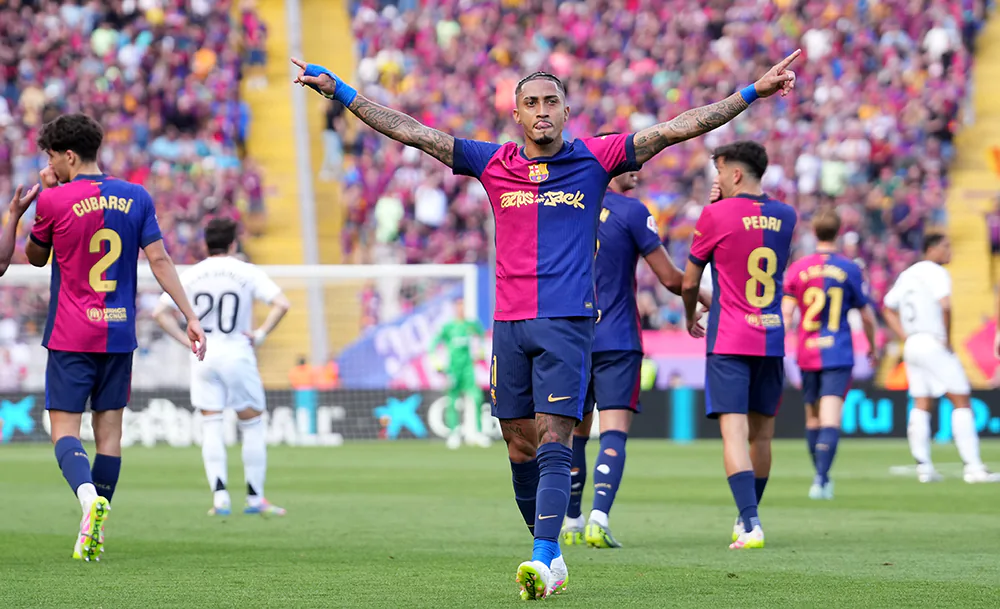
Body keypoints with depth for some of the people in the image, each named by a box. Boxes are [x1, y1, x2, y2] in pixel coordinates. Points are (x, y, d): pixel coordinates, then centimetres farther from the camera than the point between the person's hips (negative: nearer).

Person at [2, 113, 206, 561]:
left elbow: (36, 258, 9)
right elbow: (159, 260, -1)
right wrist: (190, 316, 0)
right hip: (119, 332, 4)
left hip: (70, 336, -4)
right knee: (109, 428, 9)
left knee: (64, 428, -3)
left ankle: (90, 497, -31)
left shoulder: (53, 201, -8)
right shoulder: (136, 197, 2)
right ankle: (94, 534, 10)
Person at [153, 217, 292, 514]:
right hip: (238, 354, -2)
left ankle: (220, 495, -7)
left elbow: (160, 313, 2)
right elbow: (281, 304, -13)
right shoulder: (247, 272, -3)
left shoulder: (191, 275, 4)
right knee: (253, 425, 9)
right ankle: (255, 497, 10)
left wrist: (187, 340, 4)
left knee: (211, 427, 5)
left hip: (203, 357, 2)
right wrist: (261, 334, -5)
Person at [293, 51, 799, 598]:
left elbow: (679, 128, 2)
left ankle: (543, 560, -18)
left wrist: (752, 92, -2)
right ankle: (551, 554, 19)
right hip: (508, 323, 3)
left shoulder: (595, 159, 4)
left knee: (553, 445, -12)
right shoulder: (493, 163, 8)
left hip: (567, 322, -3)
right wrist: (339, 91, 6)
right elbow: (410, 132, 9)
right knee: (521, 450, 6)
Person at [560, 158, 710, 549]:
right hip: (616, 341, -5)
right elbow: (670, 278, -5)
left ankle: (571, 523, 21)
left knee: (575, 435, 14)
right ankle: (599, 518, -24)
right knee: (614, 434, -8)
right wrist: (703, 300, 12)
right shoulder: (631, 211, -7)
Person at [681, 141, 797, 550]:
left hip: (728, 342, -5)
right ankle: (747, 520, 26)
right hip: (772, 339, 5)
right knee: (761, 433, 14)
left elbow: (688, 284, 1)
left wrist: (690, 317, 22)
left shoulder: (715, 215, -7)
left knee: (734, 431, -11)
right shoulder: (785, 216, 7)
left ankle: (752, 524, -24)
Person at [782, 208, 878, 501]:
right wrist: (872, 348, 21)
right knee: (830, 419, -10)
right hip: (838, 355, -3)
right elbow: (867, 316, 4)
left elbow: (785, 315, -4)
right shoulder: (850, 269, -2)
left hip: (807, 354, 3)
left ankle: (822, 478, 27)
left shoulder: (798, 268, 1)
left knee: (812, 418, 17)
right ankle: (821, 479, -24)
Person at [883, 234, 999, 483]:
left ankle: (923, 466, 4)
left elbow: (888, 308, 22)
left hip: (912, 345, 8)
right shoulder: (936, 273, -10)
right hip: (934, 344, -8)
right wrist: (947, 339, -15)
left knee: (921, 405, 9)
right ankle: (973, 467, -8)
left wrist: (906, 338, 15)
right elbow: (945, 306, -26)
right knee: (961, 401, -4)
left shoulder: (907, 274, 16)